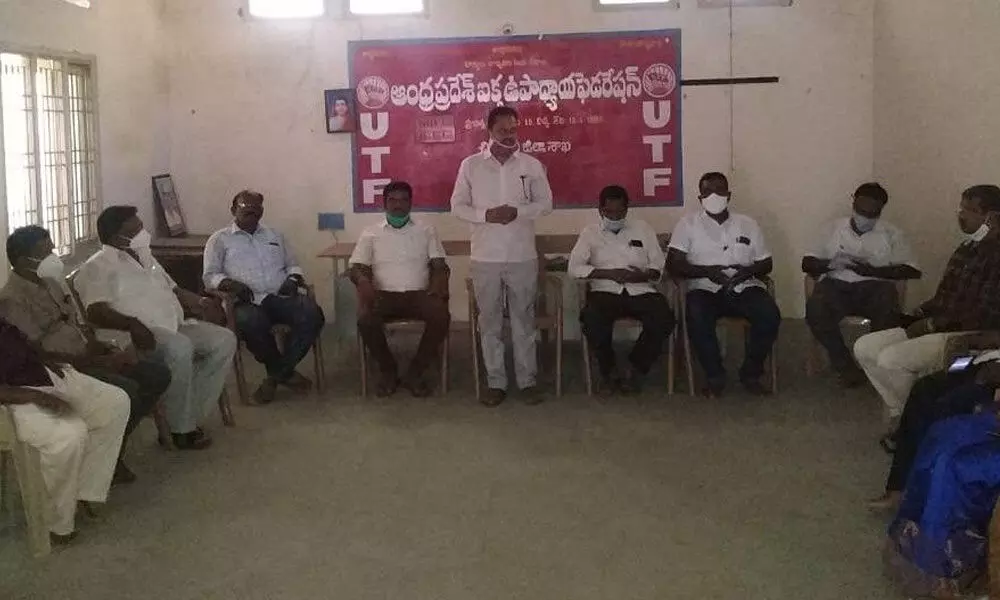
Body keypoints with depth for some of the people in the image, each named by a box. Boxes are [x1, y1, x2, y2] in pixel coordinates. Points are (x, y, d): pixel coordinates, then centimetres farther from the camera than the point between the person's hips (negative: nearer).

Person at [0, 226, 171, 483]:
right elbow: (36, 355, -20)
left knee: (158, 375, -2)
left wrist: (108, 351, 0)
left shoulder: (52, 283, 13)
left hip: (86, 357, 9)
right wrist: (94, 362, -21)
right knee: (127, 391, -29)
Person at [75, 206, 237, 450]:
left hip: (175, 328, 9)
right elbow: (96, 311, -18)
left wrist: (198, 301, 11)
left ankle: (190, 417, -10)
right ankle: (181, 429, -23)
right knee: (179, 347, -36)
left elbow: (172, 289, 30)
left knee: (224, 340, -8)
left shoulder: (144, 256, 23)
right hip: (139, 335, -9)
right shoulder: (98, 266, -4)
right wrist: (132, 323, -35)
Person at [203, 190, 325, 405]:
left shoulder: (275, 235, 26)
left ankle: (276, 375, -17)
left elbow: (293, 265, 26)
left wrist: (293, 278, 2)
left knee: (312, 315, -29)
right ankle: (286, 372, -12)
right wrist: (231, 284, -14)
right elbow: (210, 276, 7)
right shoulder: (219, 240, 14)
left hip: (282, 296, 3)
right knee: (251, 323, -40)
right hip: (248, 301, -3)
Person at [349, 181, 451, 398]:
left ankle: (415, 372, -13)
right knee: (365, 320, -33)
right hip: (383, 294, 0)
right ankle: (387, 371, -8)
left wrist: (438, 284, -16)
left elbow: (440, 265, 8)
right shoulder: (370, 233, 13)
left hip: (418, 293, 1)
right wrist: (363, 282, -18)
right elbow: (357, 268, 7)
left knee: (441, 316, -31)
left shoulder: (426, 231, 15)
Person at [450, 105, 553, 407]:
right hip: (486, 257, 0)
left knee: (524, 320, 7)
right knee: (490, 322, 6)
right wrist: (485, 215, -15)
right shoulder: (470, 165, 0)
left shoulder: (532, 165, 2)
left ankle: (527, 380, 17)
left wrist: (518, 212, -14)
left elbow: (545, 203, 4)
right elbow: (458, 206, 2)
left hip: (523, 256, 0)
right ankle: (496, 382, 16)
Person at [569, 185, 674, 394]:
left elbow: (658, 265, 11)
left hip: (641, 290, 1)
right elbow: (574, 267, -1)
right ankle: (608, 371, -7)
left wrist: (644, 275, -12)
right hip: (605, 291, -1)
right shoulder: (590, 232, 13)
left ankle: (636, 367, -2)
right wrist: (610, 273, -10)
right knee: (591, 319, -35)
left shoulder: (642, 228, 18)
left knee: (664, 320, -29)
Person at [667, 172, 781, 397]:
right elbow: (673, 264, -1)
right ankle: (715, 376, -13)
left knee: (770, 315, -28)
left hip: (745, 287, 2)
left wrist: (748, 271, -8)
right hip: (705, 288, -2)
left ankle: (751, 374, -6)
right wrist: (707, 271, -16)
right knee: (697, 319, -35)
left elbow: (766, 264, 17)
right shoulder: (688, 224, 9)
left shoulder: (748, 224, 17)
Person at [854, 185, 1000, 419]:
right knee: (864, 347, 0)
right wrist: (919, 314, 4)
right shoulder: (968, 248, 15)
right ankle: (900, 413, 4)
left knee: (890, 359, -26)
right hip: (938, 327, 10)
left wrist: (933, 324, -16)